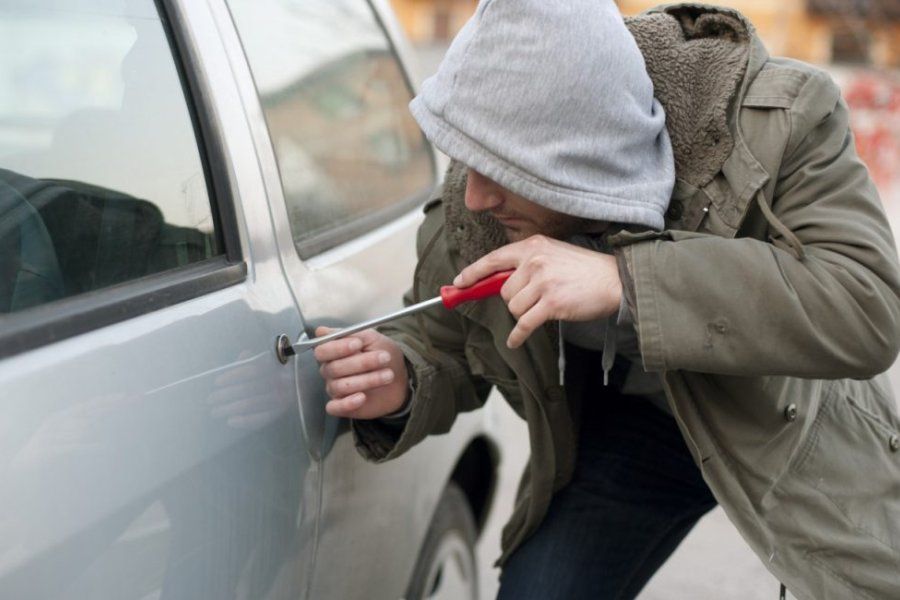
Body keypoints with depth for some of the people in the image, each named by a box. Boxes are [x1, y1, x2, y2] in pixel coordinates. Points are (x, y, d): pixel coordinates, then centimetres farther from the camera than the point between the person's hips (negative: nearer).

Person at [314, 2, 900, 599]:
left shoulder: (784, 119, -32)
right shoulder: (467, 211, -22)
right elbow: (440, 344, -5)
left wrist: (627, 281, -49)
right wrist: (399, 383, -31)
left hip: (792, 425, -1)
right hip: (625, 430, 2)